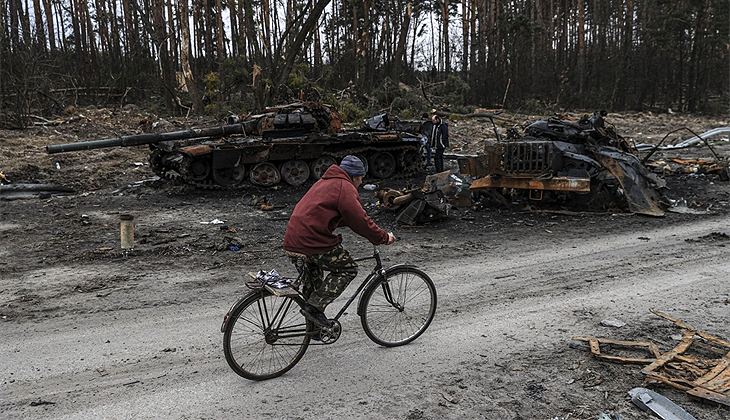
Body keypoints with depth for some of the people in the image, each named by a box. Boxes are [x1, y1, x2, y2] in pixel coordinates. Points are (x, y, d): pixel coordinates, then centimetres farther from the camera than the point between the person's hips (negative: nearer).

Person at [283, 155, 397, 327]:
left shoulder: (325, 182, 24)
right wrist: (384, 237, -1)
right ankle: (314, 306, -4)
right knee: (348, 269, 3)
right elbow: (360, 221, -12)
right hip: (313, 242, -10)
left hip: (292, 241, 10)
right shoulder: (345, 188, -7)